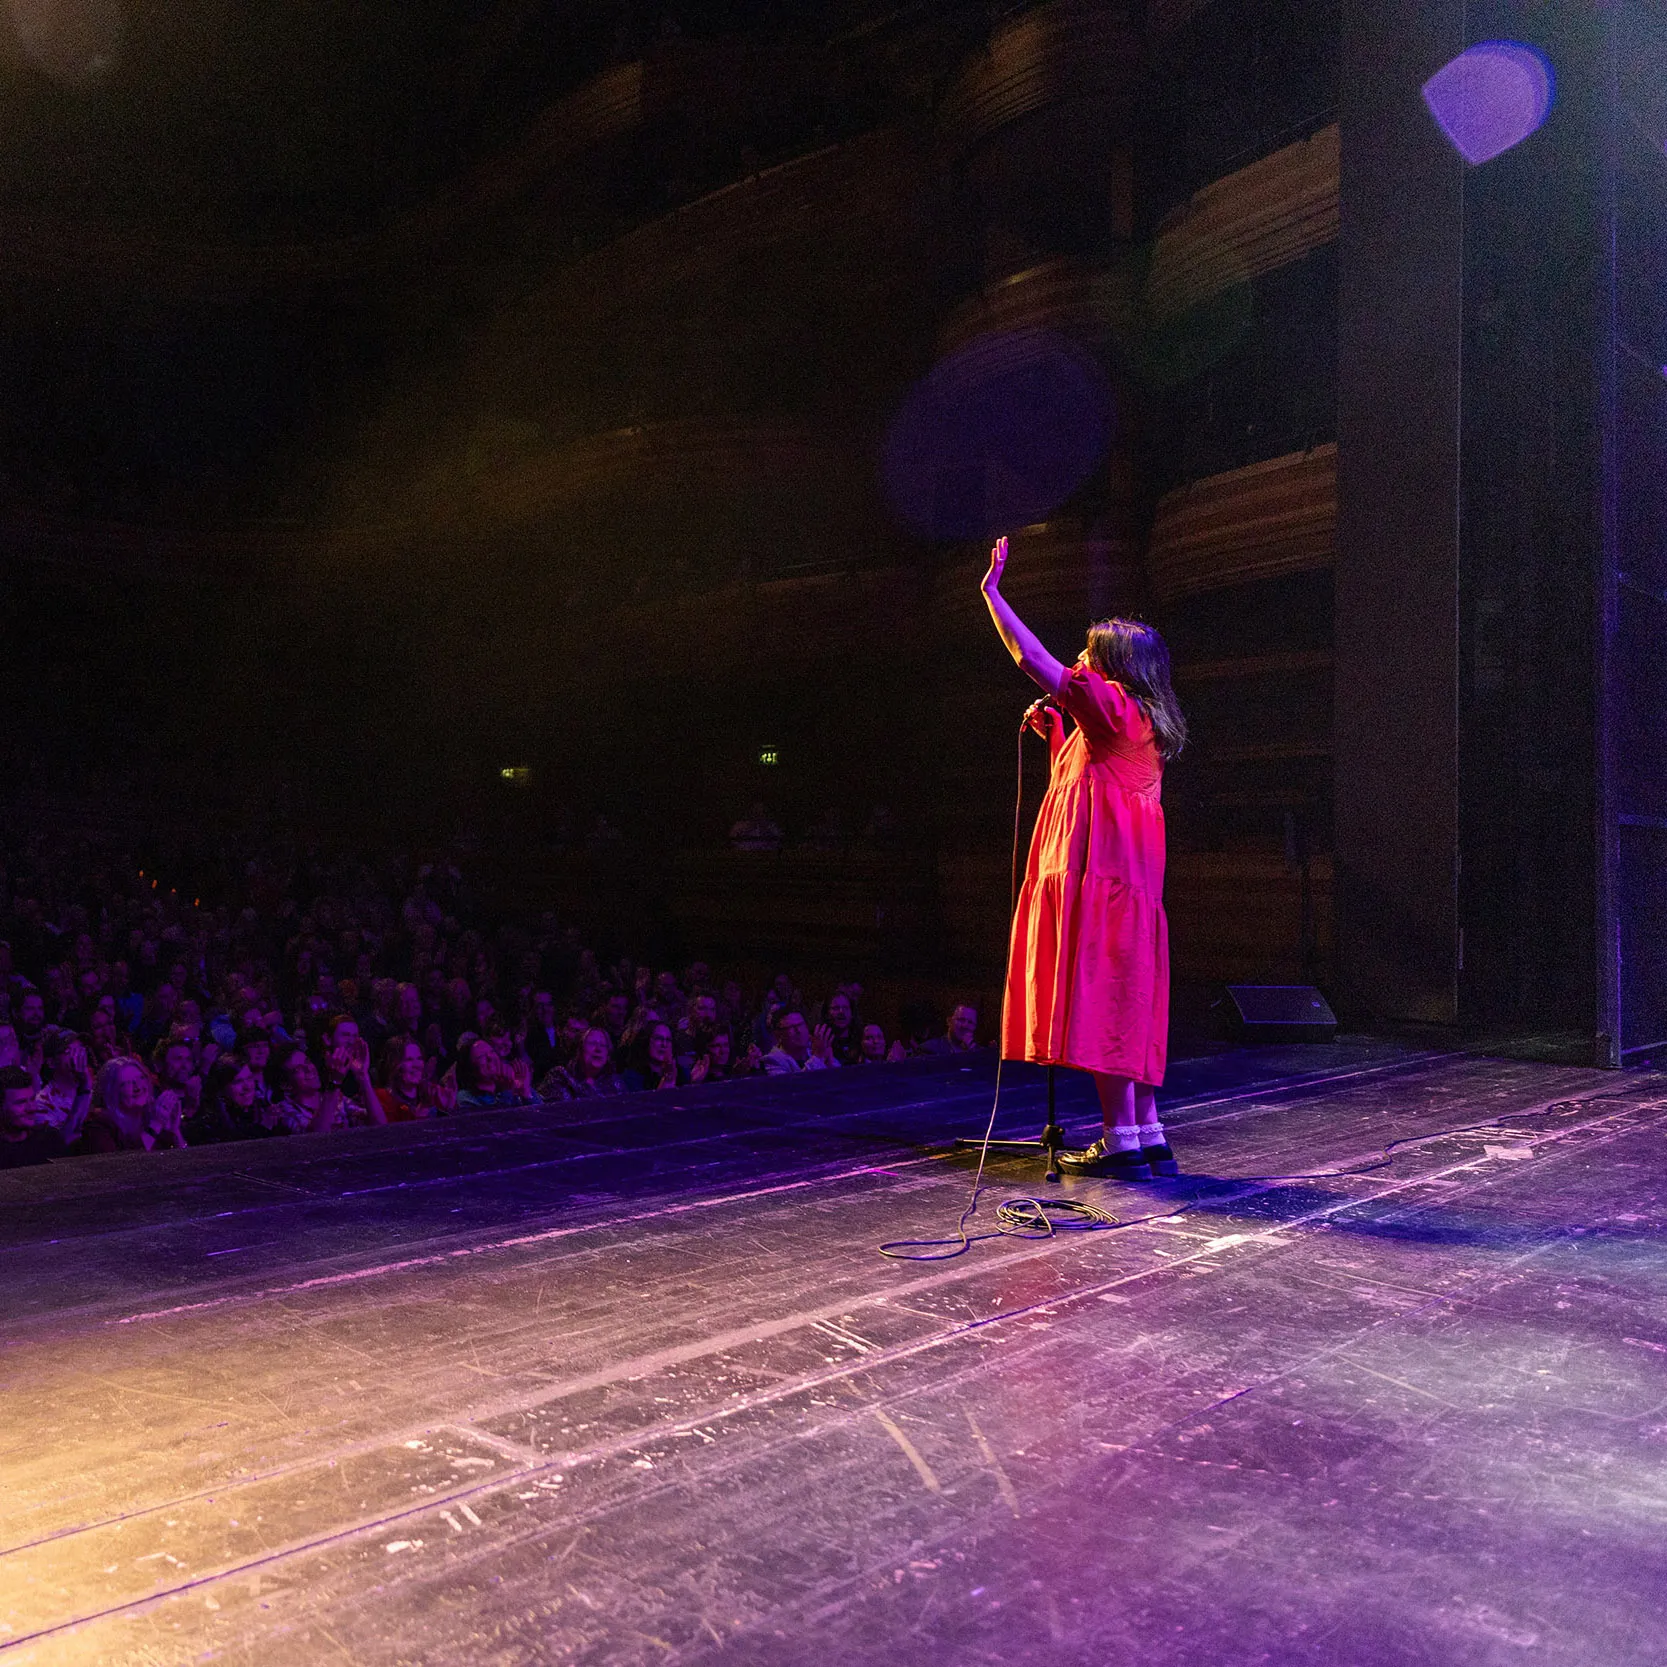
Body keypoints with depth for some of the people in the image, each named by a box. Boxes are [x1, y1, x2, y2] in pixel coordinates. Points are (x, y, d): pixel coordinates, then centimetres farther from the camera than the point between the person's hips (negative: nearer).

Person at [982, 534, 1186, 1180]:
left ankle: (1121, 1142, -6)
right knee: (1129, 1008, 10)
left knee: (1100, 1005, -8)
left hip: (1096, 879, -10)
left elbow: (1031, 658, -10)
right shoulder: (1145, 724, 21)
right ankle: (1149, 1138, 14)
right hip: (1128, 884, 10)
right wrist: (1054, 734, 21)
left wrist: (992, 591, -2)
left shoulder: (1111, 704, -8)